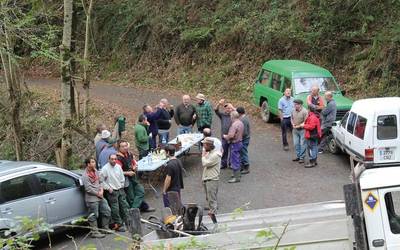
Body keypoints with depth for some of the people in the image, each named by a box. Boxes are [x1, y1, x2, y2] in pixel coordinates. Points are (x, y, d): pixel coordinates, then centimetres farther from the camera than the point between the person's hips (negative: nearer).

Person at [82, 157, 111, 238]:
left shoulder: (95, 171, 10)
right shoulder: (85, 175, -15)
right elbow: (88, 188, -19)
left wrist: (101, 190, 0)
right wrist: (97, 193, -12)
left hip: (100, 196, 9)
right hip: (92, 199, -9)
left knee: (107, 211, 12)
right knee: (94, 216, -2)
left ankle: (105, 228, 26)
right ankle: (94, 232, 7)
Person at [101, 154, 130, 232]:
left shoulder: (118, 167, 5)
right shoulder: (105, 168, -12)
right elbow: (102, 181, -11)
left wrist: (121, 186, 11)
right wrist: (108, 188, -12)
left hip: (120, 190, 6)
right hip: (112, 191, -6)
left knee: (124, 206, 11)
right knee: (115, 209, -4)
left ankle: (127, 221, 23)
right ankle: (118, 224, 3)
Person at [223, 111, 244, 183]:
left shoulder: (234, 124, -23)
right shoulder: (241, 123, 8)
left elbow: (231, 135, -29)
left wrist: (225, 136, -8)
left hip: (235, 144, -10)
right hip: (239, 142, 10)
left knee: (234, 160, -4)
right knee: (237, 160, 20)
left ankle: (236, 177, -2)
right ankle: (237, 174, 30)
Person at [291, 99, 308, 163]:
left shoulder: (304, 111, -16)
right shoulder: (293, 111, 5)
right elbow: (292, 118, 17)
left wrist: (299, 126, -20)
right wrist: (293, 124, -1)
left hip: (302, 130, -7)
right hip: (295, 130, 7)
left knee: (302, 144, -1)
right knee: (296, 144, 11)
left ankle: (302, 157, 6)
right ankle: (298, 156, 23)